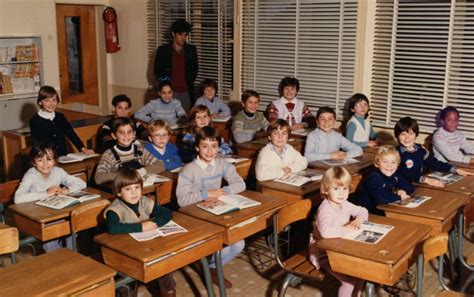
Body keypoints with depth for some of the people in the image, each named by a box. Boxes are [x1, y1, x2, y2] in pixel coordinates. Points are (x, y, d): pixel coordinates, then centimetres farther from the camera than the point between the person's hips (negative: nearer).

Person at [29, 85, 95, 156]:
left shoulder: (60, 117, 13)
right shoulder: (34, 120, 1)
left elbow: (71, 134, 13)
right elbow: (35, 142, -3)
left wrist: (83, 149, -1)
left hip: (63, 156, 3)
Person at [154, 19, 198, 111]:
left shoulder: (191, 50, 8)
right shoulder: (163, 50, 3)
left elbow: (195, 69, 16)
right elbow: (157, 71, 7)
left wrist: (189, 82, 6)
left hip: (186, 93, 2)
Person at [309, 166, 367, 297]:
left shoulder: (344, 204, 0)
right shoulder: (325, 209, -28)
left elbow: (362, 211, 13)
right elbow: (326, 231, -46)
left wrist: (358, 220, -11)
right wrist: (347, 229, -31)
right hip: (324, 254, -8)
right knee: (349, 281, -15)